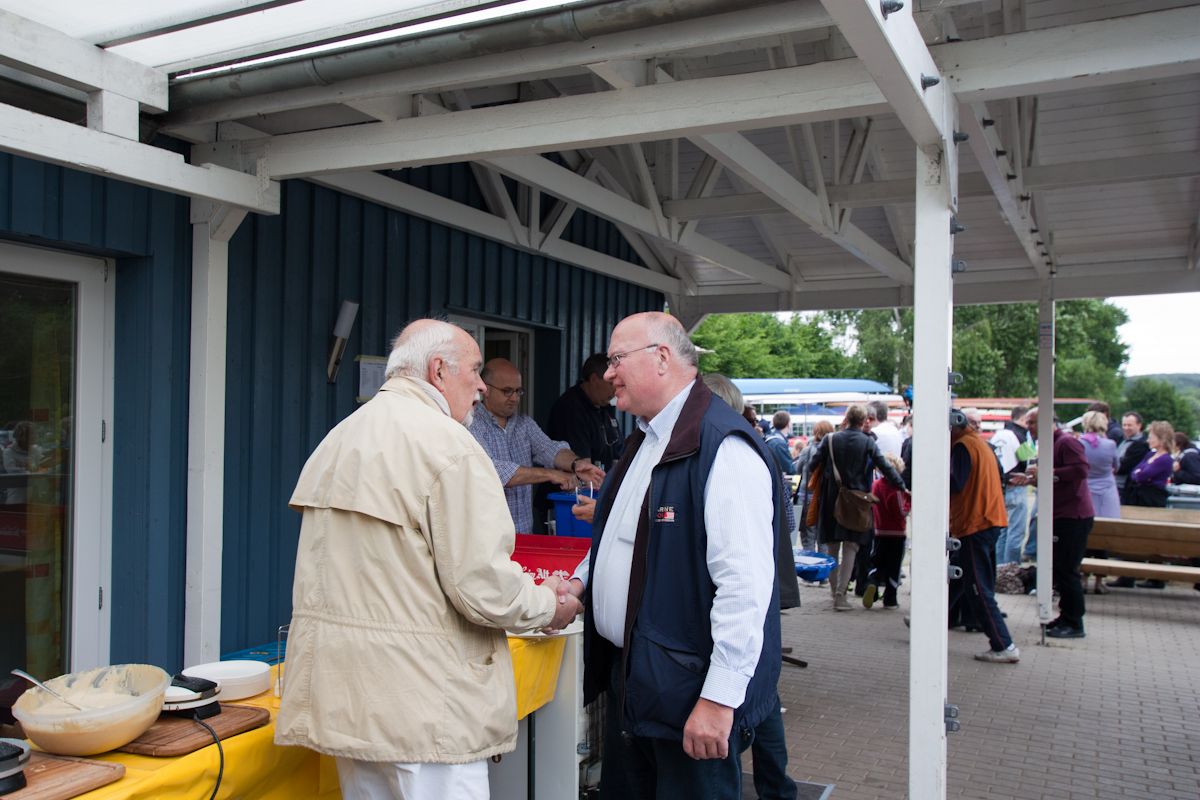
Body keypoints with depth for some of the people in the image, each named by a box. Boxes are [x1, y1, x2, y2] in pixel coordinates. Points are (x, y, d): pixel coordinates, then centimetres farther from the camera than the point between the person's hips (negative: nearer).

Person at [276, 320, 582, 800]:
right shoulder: (448, 444, -16)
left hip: (344, 692, 9)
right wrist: (549, 606, 0)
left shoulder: (339, 437, 10)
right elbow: (484, 589, -19)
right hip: (422, 704, -8)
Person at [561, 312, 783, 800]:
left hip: (688, 688, -9)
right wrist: (581, 580, 10)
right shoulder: (645, 440, 11)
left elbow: (745, 586, -26)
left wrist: (719, 698, -25)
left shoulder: (723, 449, -21)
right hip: (628, 675, 9)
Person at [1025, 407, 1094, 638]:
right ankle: (1066, 617, 21)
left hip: (1074, 515, -10)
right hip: (1061, 515, 10)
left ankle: (1074, 624, -1)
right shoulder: (1051, 444, 19)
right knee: (1059, 568, 13)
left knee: (1066, 570, -8)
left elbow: (1081, 470, -26)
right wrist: (1033, 479, 14)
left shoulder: (1067, 442, -13)